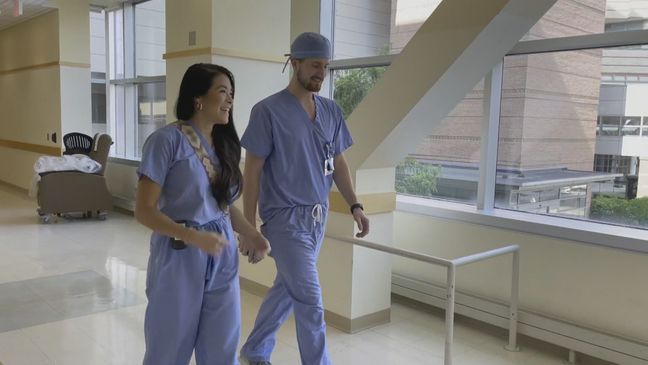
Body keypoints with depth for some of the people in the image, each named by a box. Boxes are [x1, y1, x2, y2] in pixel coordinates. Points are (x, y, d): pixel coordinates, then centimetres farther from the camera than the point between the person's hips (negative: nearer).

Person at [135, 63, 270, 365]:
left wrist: (252, 235, -2)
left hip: (222, 261, 6)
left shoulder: (223, 143, 7)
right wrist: (194, 237, -24)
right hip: (180, 259, -5)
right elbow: (144, 211, -14)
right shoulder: (168, 140, -12)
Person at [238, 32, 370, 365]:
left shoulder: (331, 111, 7)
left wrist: (354, 206, 4)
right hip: (286, 218, -6)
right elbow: (252, 171, -10)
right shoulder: (268, 110, -12)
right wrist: (249, 227, -12)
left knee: (286, 290, 18)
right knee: (310, 303, -5)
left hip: (317, 217, 7)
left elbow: (338, 162, 14)